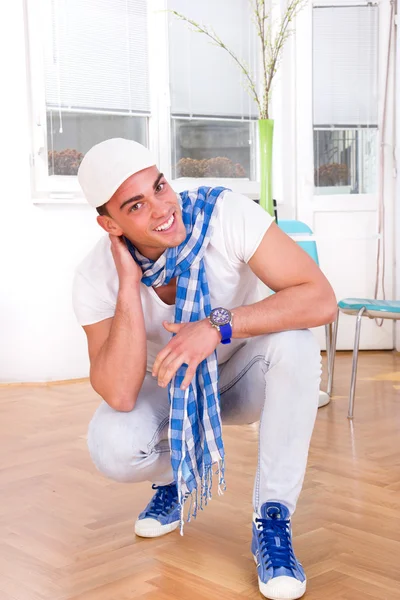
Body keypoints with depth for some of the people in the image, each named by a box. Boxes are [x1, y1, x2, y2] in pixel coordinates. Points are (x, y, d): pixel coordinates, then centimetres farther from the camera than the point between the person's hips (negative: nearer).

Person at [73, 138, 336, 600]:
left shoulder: (225, 213, -28)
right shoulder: (96, 278, -23)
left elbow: (321, 299, -33)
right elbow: (119, 395, -32)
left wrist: (218, 326, -43)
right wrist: (129, 284, -37)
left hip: (244, 378, 0)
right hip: (168, 388, 1)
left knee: (293, 340, -33)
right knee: (111, 446, -29)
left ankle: (272, 522, -19)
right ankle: (179, 476, 10)